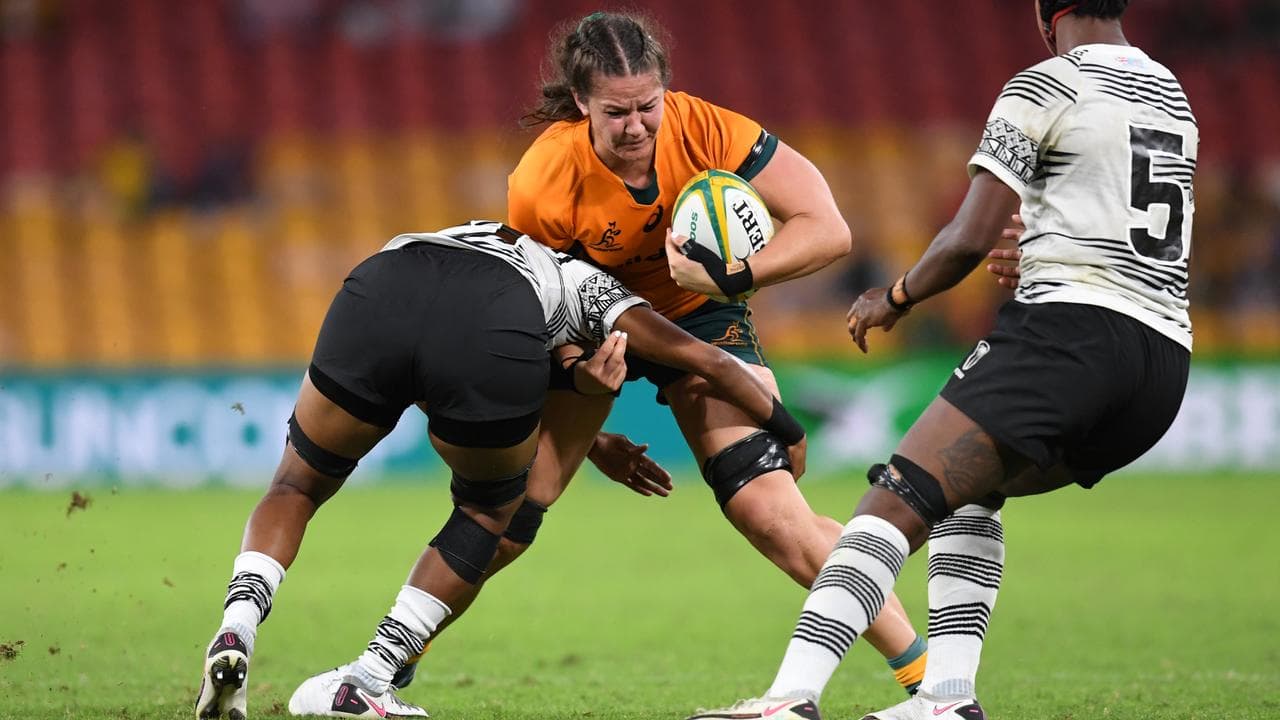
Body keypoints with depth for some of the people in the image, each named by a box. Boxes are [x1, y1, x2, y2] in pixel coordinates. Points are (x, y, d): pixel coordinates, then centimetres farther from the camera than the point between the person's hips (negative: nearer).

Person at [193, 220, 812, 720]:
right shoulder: (593, 291, 38)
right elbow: (707, 362, 35)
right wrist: (788, 432, 48)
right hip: (489, 334, -2)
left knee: (299, 484, 26)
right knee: (486, 513, 27)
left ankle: (236, 632, -1)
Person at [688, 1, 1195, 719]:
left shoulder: (1044, 88, 0)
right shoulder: (1173, 95, 23)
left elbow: (969, 240, -5)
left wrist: (896, 296, 12)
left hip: (1072, 329, -8)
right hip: (1167, 359, 8)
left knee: (897, 502, -13)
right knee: (972, 489, 25)